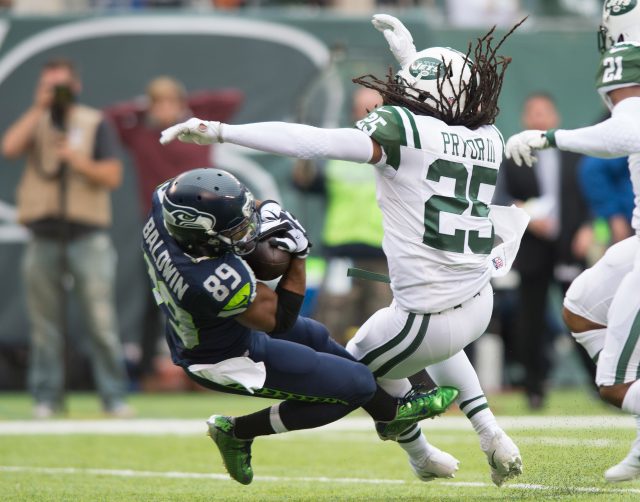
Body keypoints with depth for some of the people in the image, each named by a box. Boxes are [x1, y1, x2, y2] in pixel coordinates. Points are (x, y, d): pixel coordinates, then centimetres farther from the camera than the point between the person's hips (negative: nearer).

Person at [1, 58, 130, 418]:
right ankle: (47, 398, 7)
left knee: (102, 321, -8)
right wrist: (39, 109, -6)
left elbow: (112, 176, 0)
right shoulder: (36, 124, 13)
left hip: (88, 236, -2)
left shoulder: (94, 124, 7)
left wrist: (78, 160, -14)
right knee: (46, 323, 1)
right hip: (44, 238, 2)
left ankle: (115, 398, -5)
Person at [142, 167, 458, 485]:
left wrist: (266, 211, -18)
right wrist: (299, 254, -20)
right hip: (227, 360, -8)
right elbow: (279, 318, -22)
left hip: (192, 336, 8)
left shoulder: (165, 202, -24)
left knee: (313, 337, 29)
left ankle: (391, 412, 44)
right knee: (356, 385, 2)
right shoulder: (219, 282, -43)